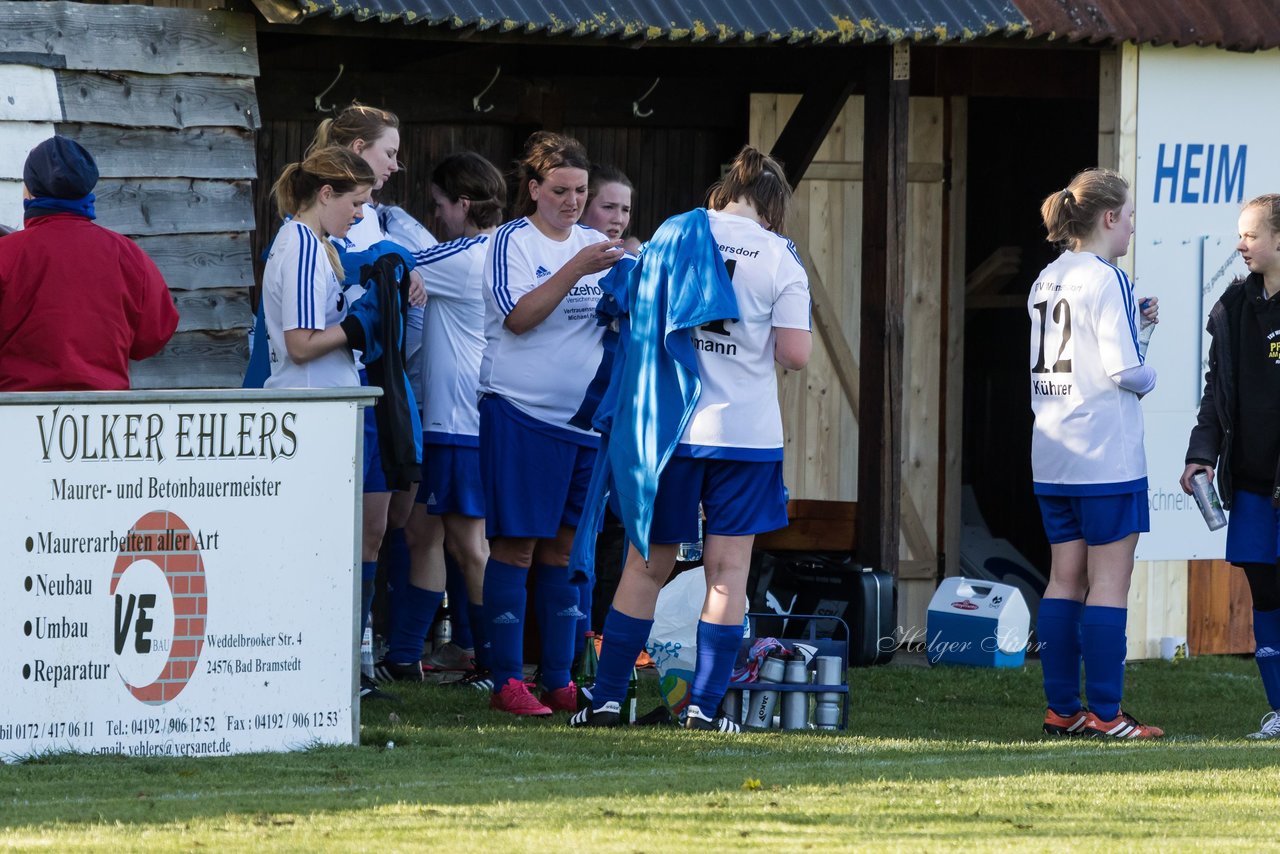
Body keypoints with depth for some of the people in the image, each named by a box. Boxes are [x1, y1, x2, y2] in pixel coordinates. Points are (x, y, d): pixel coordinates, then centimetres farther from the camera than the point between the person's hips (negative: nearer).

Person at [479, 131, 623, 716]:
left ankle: (559, 680, 12)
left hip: (584, 416, 5)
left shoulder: (592, 243, 12)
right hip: (521, 411, -5)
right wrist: (576, 270, -25)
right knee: (515, 544, -4)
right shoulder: (512, 242, -4)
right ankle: (507, 682, -2)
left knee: (566, 546, 7)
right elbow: (520, 317, -17)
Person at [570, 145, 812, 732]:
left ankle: (606, 698, 8)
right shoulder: (780, 258, -4)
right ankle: (705, 703, 0)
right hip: (747, 431, -2)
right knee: (728, 571, 4)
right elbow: (795, 354, -10)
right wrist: (759, 348, 10)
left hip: (668, 425, 2)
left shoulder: (671, 236, 3)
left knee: (647, 563, 9)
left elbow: (637, 317, 11)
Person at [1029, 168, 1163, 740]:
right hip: (1106, 454, -8)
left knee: (1065, 580, 10)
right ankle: (1105, 714, -4)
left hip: (1052, 454, 8)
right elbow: (1121, 368, -19)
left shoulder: (1047, 280, 12)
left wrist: (1132, 322, 15)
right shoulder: (1107, 281, -13)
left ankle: (1061, 709, 11)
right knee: (1110, 584, -4)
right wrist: (1148, 378, 2)